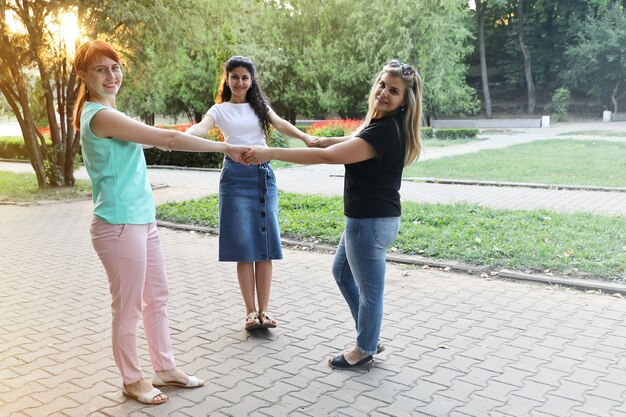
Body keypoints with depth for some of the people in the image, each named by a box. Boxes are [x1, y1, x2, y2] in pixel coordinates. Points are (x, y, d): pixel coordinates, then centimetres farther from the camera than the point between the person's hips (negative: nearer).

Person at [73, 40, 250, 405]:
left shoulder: (106, 113, 12)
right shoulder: (101, 115, -19)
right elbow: (168, 139, -21)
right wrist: (225, 147, -16)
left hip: (143, 221, 10)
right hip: (120, 226, -10)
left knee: (157, 298, 17)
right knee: (129, 308, 5)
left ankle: (166, 369, 31)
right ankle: (132, 380, 23)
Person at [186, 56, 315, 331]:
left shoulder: (260, 107, 13)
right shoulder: (220, 110, 7)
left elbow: (280, 124, -5)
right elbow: (202, 127, -13)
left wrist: (305, 137, -25)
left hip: (264, 174, 2)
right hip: (236, 176, -2)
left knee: (266, 245, 1)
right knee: (243, 247, -2)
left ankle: (263, 310, 8)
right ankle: (251, 311, 7)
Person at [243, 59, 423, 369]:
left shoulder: (385, 132, -25)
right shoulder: (381, 124, 6)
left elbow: (327, 157, -31)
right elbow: (358, 140, 32)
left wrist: (270, 153, -29)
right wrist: (330, 140, 17)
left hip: (371, 221, -11)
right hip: (367, 218, 11)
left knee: (369, 289, 8)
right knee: (342, 272, 26)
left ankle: (364, 352, 29)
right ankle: (370, 339, 37)